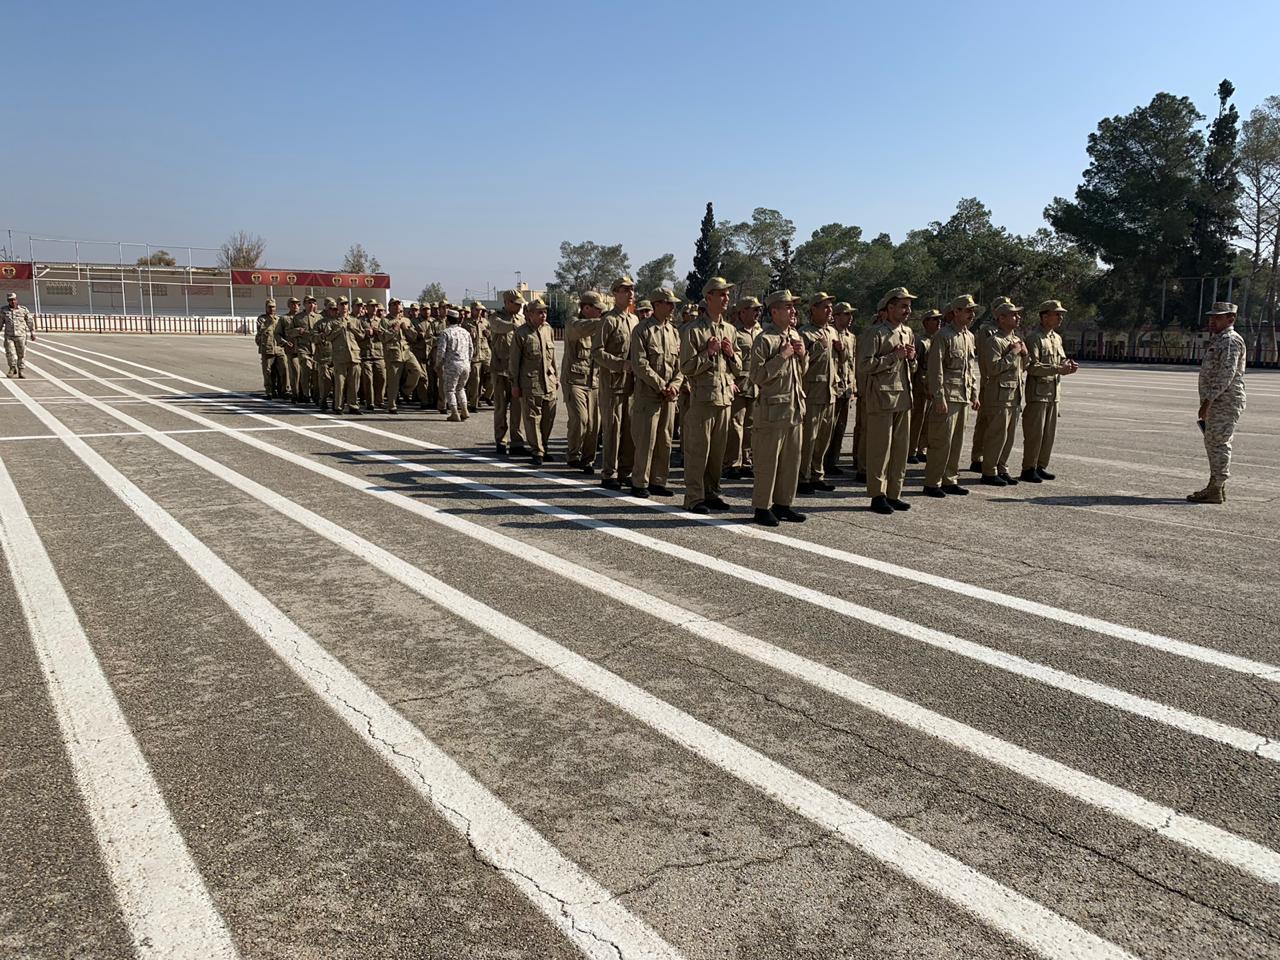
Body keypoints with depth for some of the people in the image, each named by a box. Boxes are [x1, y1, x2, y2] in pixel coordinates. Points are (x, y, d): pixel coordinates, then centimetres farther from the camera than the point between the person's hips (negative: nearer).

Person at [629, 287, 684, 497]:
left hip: (669, 396, 6)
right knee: (645, 440, -5)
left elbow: (681, 364, 12)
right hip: (647, 394, -6)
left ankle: (657, 482, 18)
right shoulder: (642, 330, -6)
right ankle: (639, 483, 5)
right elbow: (640, 364, -13)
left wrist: (675, 385, -5)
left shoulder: (674, 332, 14)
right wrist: (661, 386, -14)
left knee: (665, 440, 9)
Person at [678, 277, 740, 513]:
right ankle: (694, 497, 4)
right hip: (702, 397, -6)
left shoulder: (729, 329, 15)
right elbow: (686, 368, -10)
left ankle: (711, 492, 22)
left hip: (724, 397, 6)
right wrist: (708, 352, -17)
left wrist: (731, 354, -1)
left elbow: (738, 368, 18)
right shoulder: (693, 330, -6)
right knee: (697, 450, -3)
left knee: (718, 451, 11)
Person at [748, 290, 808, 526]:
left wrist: (802, 355, 4)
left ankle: (782, 504, 23)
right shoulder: (764, 340, -11)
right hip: (772, 409, -8)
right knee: (767, 461, -2)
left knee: (792, 459, 12)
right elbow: (756, 376, -19)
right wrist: (782, 357, -18)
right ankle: (761, 508, 7)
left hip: (795, 408, 8)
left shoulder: (795, 336, 14)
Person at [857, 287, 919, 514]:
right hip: (882, 398, -7)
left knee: (901, 447, 9)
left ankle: (894, 493, 18)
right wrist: (894, 356, -16)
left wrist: (911, 359, 4)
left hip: (904, 397, 8)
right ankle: (878, 495, 5)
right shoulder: (875, 334, -8)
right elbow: (864, 366, -17)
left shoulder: (908, 333, 17)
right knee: (880, 448, -4)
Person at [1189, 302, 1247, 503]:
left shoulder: (1230, 341, -13)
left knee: (1218, 443, -9)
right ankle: (1217, 488, 20)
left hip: (1225, 402, -11)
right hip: (1217, 402, 11)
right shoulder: (1218, 340, 20)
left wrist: (1207, 401, -25)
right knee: (1215, 443, 13)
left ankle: (1215, 491, -7)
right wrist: (1207, 402, 23)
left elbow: (1226, 375, -23)